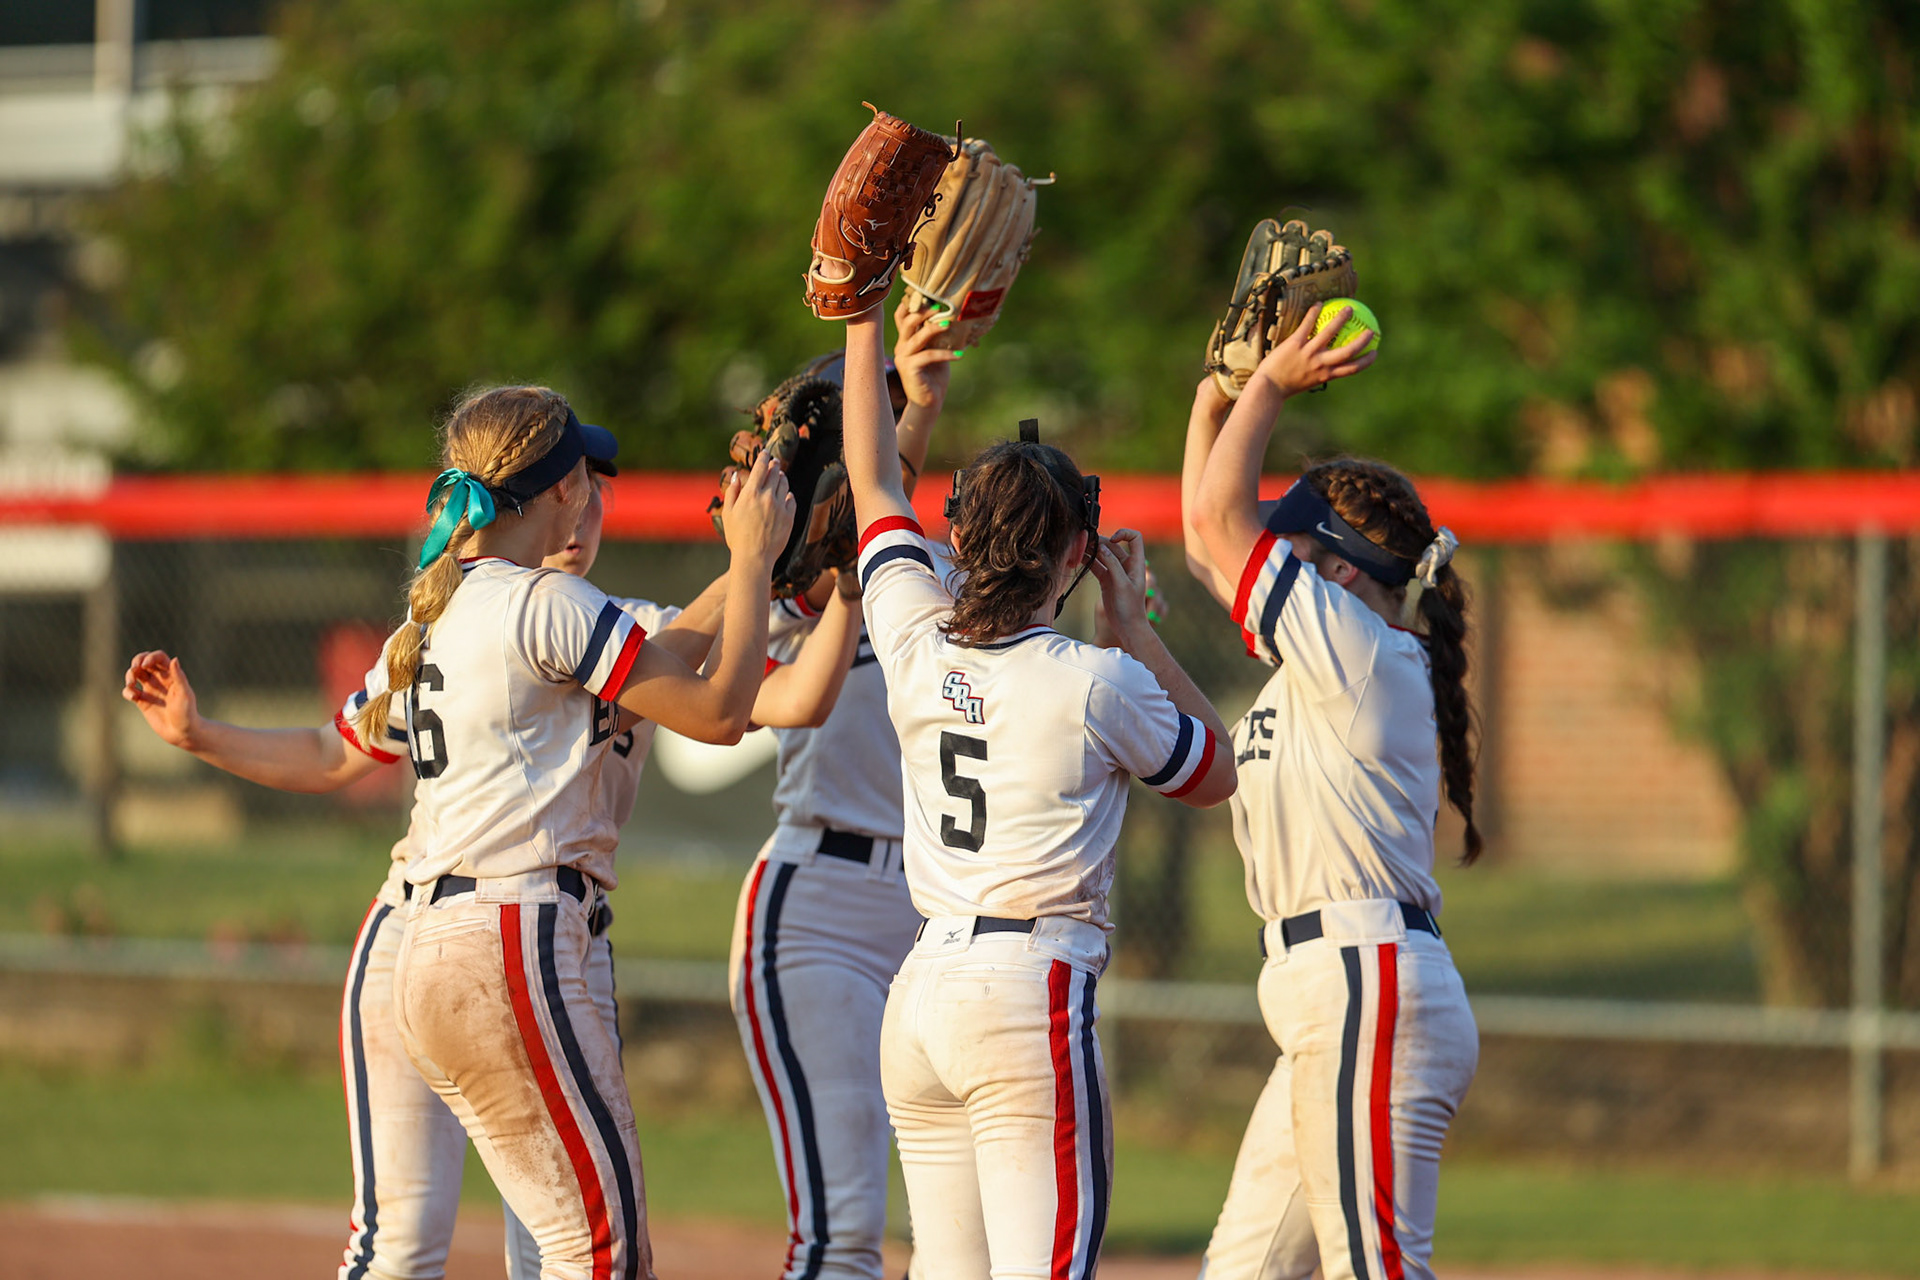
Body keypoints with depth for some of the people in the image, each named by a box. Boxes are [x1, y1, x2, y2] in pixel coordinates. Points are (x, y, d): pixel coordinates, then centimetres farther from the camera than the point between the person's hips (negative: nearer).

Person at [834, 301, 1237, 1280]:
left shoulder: (917, 641, 4)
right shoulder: (1095, 683, -9)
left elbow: (872, 484, 20)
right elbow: (1214, 775, 10)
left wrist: (864, 317, 26)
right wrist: (1132, 623, 10)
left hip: (921, 992, 6)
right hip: (1032, 993, -6)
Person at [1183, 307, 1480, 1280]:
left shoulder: (1358, 650, -9)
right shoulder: (1321, 658, 19)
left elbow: (1220, 523, -9)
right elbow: (1212, 544, 27)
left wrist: (1271, 386, 1)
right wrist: (1218, 399, 22)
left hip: (1372, 994, -10)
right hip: (1337, 1003, 10)